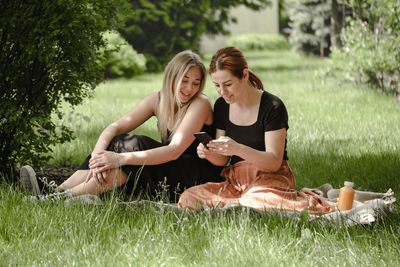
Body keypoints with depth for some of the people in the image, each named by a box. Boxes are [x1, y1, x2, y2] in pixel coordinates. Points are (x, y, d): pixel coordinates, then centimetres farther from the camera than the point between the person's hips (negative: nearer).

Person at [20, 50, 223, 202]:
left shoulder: (200, 105, -15)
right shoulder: (157, 100, 3)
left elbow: (175, 150, -27)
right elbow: (115, 128, -4)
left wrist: (121, 159, -36)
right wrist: (97, 155, -27)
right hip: (169, 172, 6)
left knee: (135, 146, -28)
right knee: (115, 145, -17)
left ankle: (68, 196, -32)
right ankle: (58, 190, -28)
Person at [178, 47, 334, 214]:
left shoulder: (272, 107, -12)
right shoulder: (222, 106, 8)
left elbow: (274, 162, -16)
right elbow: (223, 159, 12)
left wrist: (238, 149, -32)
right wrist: (210, 154, -14)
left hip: (271, 179, -5)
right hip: (235, 180, 5)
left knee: (251, 206, -39)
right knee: (188, 199, -22)